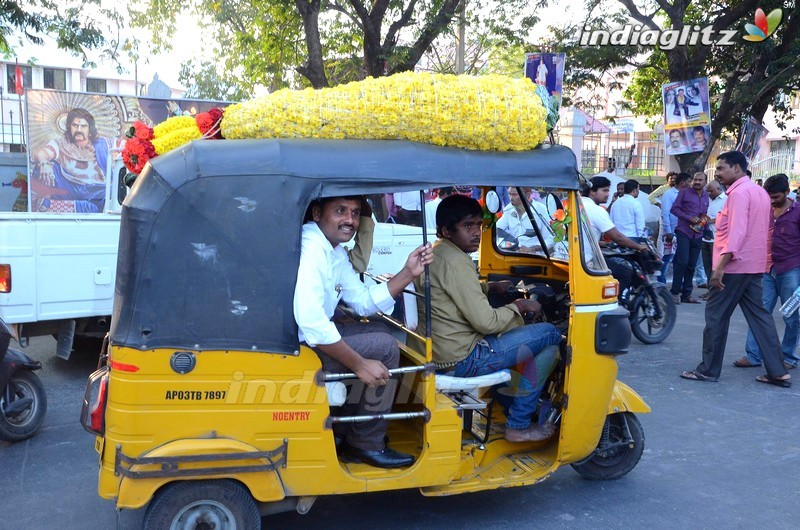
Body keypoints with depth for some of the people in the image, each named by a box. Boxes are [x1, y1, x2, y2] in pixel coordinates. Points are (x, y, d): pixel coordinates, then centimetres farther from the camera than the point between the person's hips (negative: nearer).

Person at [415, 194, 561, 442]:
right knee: (550, 334, -6)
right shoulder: (455, 262, -21)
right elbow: (486, 322, -22)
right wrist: (519, 305, -6)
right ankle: (518, 425, 1)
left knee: (513, 322, 29)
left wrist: (491, 287, 15)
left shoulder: (434, 253, 10)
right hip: (463, 359, -10)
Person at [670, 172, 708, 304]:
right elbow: (674, 209, -5)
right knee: (682, 262, -12)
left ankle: (687, 294, 13)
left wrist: (704, 219, 1)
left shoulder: (706, 196, 15)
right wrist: (690, 218, -15)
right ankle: (675, 292, -3)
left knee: (691, 266, 7)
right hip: (684, 232, -5)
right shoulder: (684, 192, 0)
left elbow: (704, 214, 23)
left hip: (697, 235, 5)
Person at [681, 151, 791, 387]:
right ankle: (778, 372, 10)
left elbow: (736, 232, -23)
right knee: (759, 315, 10)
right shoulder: (760, 192, 16)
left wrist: (720, 265, -25)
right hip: (755, 265, 9)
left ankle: (708, 369, 6)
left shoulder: (738, 192, -14)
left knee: (716, 316, 0)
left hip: (734, 264, -9)